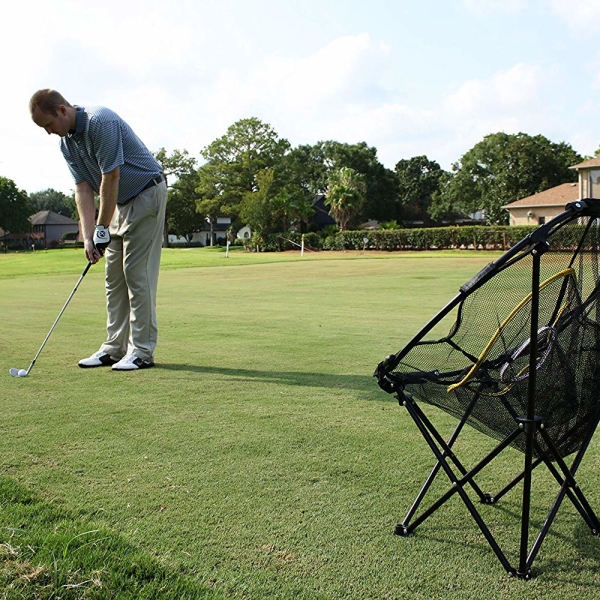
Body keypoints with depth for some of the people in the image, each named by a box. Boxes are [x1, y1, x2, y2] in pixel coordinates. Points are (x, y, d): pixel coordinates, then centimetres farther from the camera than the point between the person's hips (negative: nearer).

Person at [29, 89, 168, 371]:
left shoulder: (101, 122, -23)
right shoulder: (66, 142, 4)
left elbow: (111, 178, -24)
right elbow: (83, 189, 0)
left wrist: (101, 229, -18)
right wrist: (88, 236, -10)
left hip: (146, 194, -9)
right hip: (121, 202, 9)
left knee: (137, 272, -11)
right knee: (114, 276, 7)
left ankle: (142, 350, -6)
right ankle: (115, 347, 13)